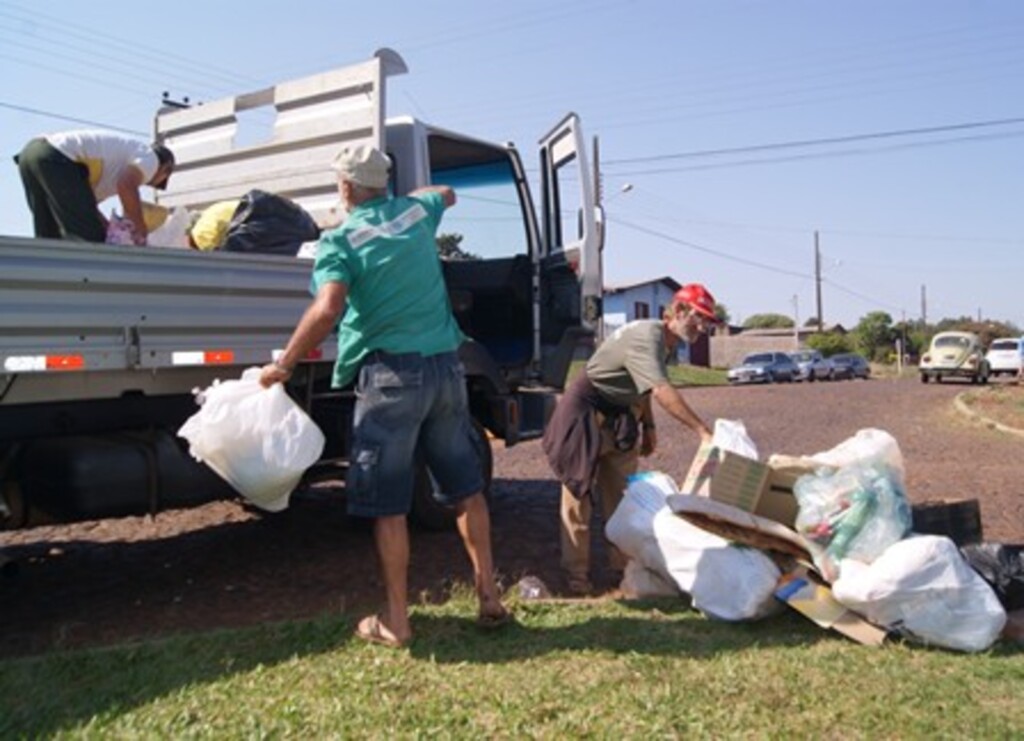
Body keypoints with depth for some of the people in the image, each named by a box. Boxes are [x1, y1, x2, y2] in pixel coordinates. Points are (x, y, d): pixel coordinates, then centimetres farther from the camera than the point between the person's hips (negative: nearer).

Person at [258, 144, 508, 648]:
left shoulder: (340, 240, -4)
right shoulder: (415, 212, 12)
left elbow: (328, 309, -20)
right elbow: (446, 194, 36)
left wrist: (283, 365, -12)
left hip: (391, 373, -5)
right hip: (445, 365, 5)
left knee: (388, 505, 3)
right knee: (466, 489, 14)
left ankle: (396, 621, 10)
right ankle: (489, 599, 21)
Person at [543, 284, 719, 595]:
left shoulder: (665, 342, 4)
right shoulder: (647, 336, -26)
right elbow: (663, 392, -38)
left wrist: (648, 426, 11)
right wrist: (702, 431, -40)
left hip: (620, 418, 9)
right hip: (586, 412, -9)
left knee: (621, 497, 10)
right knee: (579, 495, -3)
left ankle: (624, 567, 18)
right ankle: (577, 576, 3)